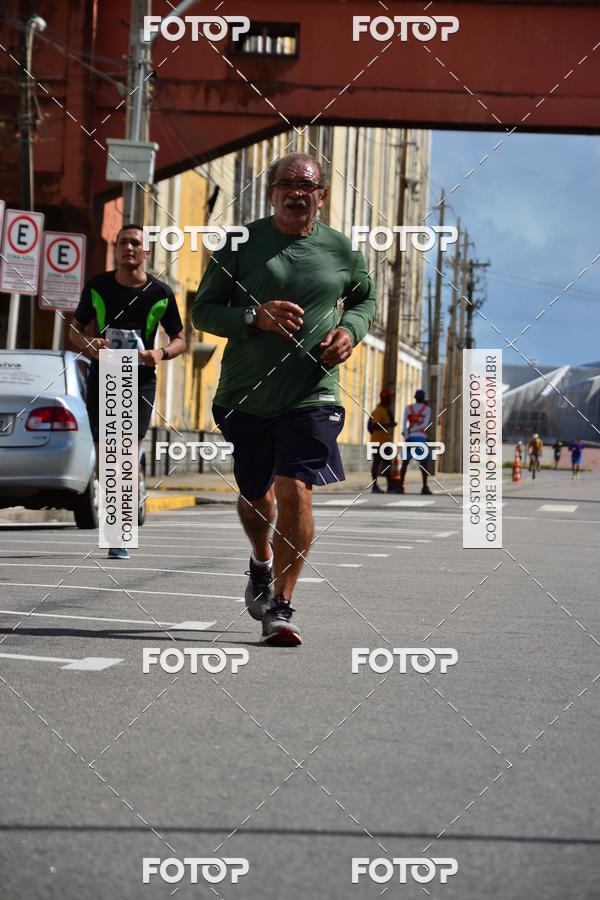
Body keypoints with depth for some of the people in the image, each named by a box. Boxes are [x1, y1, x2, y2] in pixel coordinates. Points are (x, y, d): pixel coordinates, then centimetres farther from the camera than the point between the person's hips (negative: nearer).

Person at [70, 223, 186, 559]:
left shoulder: (160, 293, -2)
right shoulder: (97, 286, 1)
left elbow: (180, 339, 8)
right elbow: (75, 328, 10)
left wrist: (162, 353, -14)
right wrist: (88, 344, -13)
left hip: (141, 380, -2)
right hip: (102, 377, 2)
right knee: (105, 455, 4)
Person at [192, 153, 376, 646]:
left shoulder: (342, 251, 3)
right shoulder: (242, 244, -2)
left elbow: (365, 299, 22)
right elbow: (203, 311, -1)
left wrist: (350, 329, 0)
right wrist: (255, 316, -18)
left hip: (312, 397, -1)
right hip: (246, 396, 1)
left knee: (295, 492, -16)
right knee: (255, 497, 15)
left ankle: (281, 607, -8)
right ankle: (262, 563, 48)